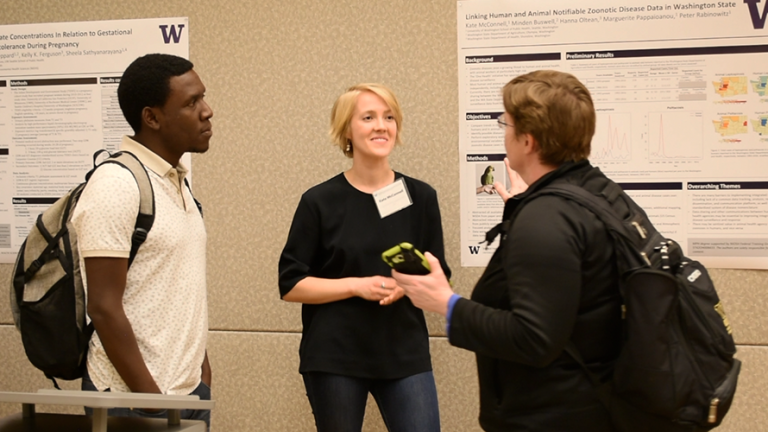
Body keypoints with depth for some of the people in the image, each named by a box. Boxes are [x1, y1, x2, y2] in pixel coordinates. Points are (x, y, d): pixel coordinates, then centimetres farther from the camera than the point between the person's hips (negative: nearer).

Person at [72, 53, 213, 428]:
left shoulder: (178, 182, 11)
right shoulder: (116, 185, -15)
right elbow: (104, 307, -18)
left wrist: (202, 375, 11)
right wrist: (150, 397, -17)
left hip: (190, 391, 8)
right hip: (134, 398, -8)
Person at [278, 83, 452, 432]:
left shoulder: (420, 197, 3)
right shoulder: (320, 202, -3)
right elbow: (291, 285, -4)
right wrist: (357, 285, -16)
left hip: (405, 354, 2)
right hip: (334, 358, -1)